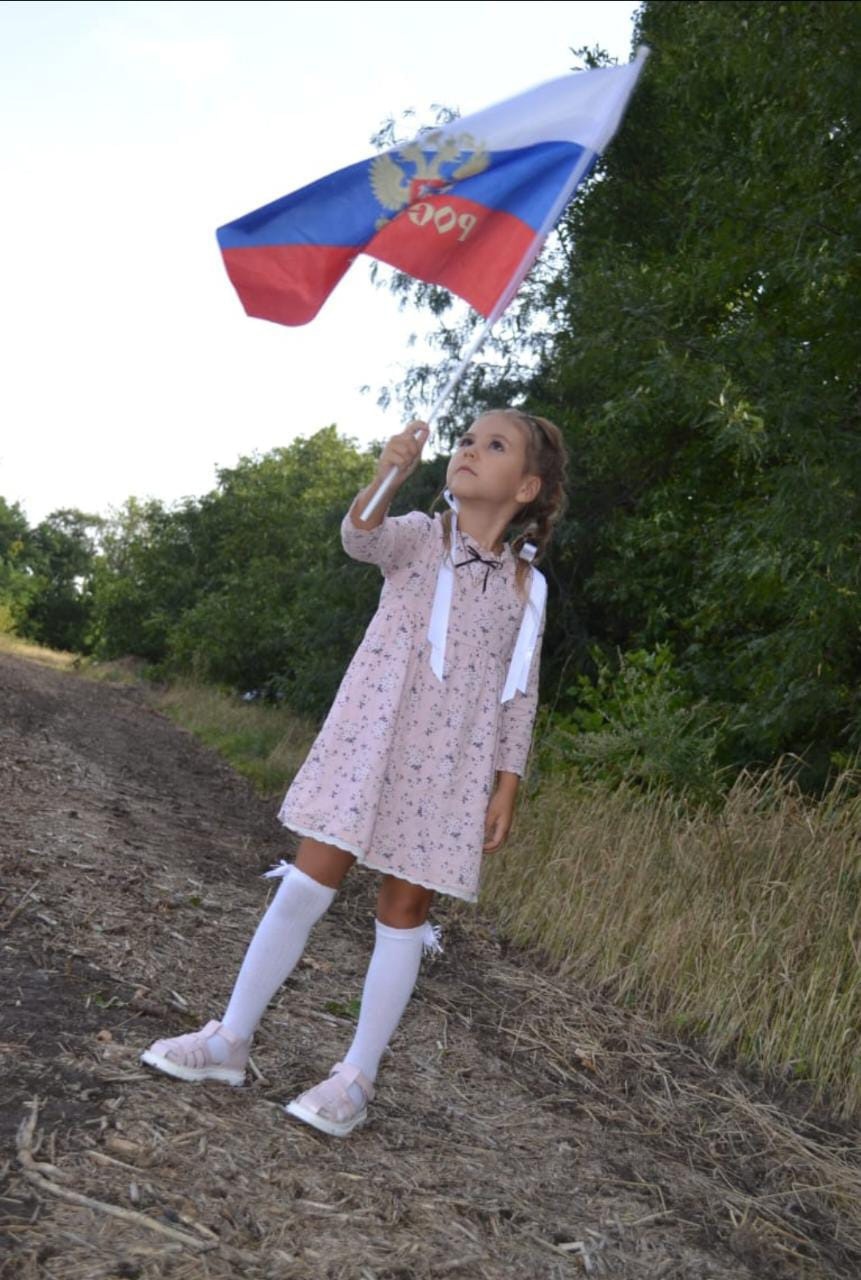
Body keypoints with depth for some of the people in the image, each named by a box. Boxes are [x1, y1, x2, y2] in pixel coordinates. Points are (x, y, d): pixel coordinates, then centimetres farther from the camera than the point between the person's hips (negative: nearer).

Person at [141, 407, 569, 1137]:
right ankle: (230, 1040, 17)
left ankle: (356, 1079, 17)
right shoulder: (418, 535, 2)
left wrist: (507, 788, 1)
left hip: (450, 765, 1)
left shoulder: (527, 585, 4)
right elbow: (361, 538, -22)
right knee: (306, 885, 1)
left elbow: (520, 699, 6)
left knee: (403, 912, 5)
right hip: (368, 740, 0)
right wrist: (387, 476, -41)